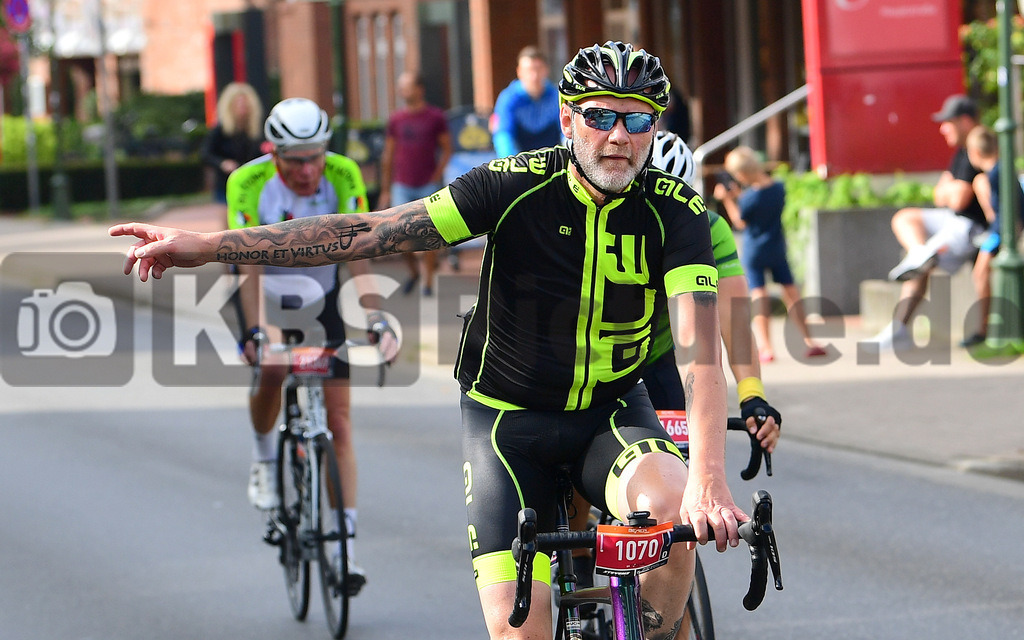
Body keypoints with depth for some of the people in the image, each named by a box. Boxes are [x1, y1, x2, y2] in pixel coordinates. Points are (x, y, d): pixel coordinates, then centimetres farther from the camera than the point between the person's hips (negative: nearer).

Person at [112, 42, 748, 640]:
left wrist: (708, 481, -43)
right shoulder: (516, 185, -16)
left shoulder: (677, 212, -15)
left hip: (612, 411, 0)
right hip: (509, 415, 0)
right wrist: (208, 246, -26)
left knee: (673, 513, -34)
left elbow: (700, 349, -26)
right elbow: (367, 232, -19)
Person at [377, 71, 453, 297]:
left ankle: (428, 282, 8)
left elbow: (447, 149, 7)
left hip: (428, 186, -2)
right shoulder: (396, 120, 6)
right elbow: (388, 156, 12)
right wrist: (385, 191, 13)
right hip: (402, 186, 2)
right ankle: (413, 271, 18)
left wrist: (437, 175, -6)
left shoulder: (436, 117, 0)